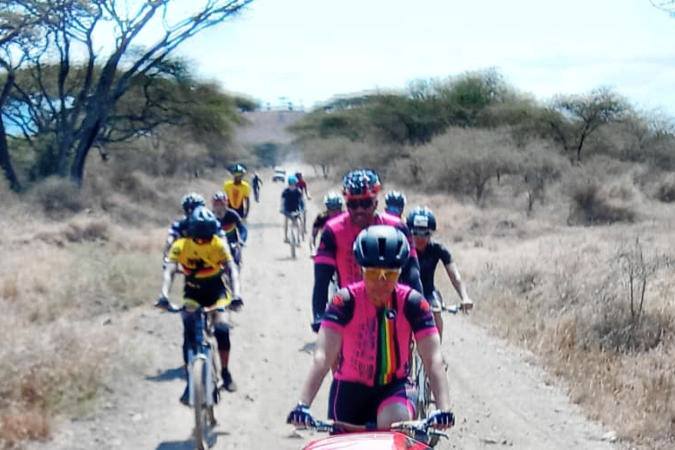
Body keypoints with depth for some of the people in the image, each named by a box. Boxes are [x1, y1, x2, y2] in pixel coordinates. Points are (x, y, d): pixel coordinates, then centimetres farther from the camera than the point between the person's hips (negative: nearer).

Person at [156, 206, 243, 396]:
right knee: (189, 333, -17)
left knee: (222, 329, -19)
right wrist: (164, 295, -48)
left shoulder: (219, 245, -19)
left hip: (216, 290, 0)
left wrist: (236, 294, -44)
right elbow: (169, 271, -29)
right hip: (193, 292, 0)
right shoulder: (180, 246, -20)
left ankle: (225, 372, 3)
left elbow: (232, 269, -27)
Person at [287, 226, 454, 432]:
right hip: (350, 389, 1)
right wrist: (302, 406, -39)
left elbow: (433, 360, -21)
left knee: (396, 422, -31)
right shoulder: (346, 300, -17)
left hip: (394, 388, -1)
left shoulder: (412, 303, -15)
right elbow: (322, 357, -26)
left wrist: (443, 408, -37)